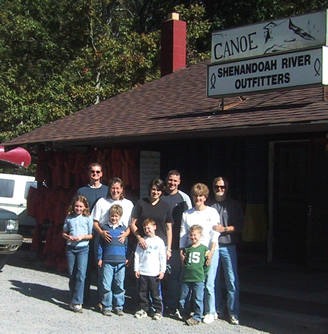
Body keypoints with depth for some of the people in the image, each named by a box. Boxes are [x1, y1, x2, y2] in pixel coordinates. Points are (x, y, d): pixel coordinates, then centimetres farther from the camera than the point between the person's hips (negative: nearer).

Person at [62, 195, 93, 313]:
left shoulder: (87, 218, 1)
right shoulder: (69, 218, 8)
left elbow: (91, 235, 3)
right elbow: (64, 232, 14)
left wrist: (82, 237, -15)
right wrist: (68, 237, -7)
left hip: (83, 248, -3)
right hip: (70, 248, 3)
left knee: (80, 275, -12)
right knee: (72, 275, 8)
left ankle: (77, 302, -13)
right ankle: (73, 299, 19)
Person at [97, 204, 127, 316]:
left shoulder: (123, 228, 8)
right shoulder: (105, 227, 4)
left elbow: (126, 244, 14)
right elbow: (100, 244, 7)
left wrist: (127, 258, 11)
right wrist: (100, 258, 3)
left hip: (120, 261, 1)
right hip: (107, 261, -1)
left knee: (119, 285, 6)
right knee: (107, 285, -1)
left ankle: (118, 306, 16)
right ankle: (107, 306, 8)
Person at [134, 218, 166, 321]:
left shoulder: (159, 241, 3)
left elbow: (163, 257, 3)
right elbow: (137, 255, 8)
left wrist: (162, 270, -2)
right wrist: (136, 269, 2)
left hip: (154, 273, -2)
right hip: (142, 273, 2)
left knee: (155, 293, 0)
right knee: (142, 293, 7)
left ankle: (158, 311, 8)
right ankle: (143, 309, 18)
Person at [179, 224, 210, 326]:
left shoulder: (204, 249, 1)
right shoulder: (187, 249, 9)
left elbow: (207, 264, 7)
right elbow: (184, 264, 15)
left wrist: (207, 264, -11)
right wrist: (183, 259, -2)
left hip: (198, 279, -3)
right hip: (186, 278, 3)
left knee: (198, 299, 1)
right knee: (183, 299, 11)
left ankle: (197, 317, 12)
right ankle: (184, 314, 27)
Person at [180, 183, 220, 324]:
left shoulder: (212, 212, 2)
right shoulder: (187, 214, 12)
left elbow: (215, 234, -3)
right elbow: (183, 234, 11)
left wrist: (211, 252, -11)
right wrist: (182, 250, 1)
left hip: (210, 251, -3)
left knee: (208, 284, -6)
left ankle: (210, 312, 6)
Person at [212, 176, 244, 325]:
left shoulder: (234, 205, 9)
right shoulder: (210, 205, 11)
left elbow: (240, 226, 5)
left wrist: (224, 229, -8)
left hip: (228, 246, -1)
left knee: (232, 281, -6)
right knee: (214, 280, 3)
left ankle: (233, 313, 0)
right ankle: (218, 310, 14)